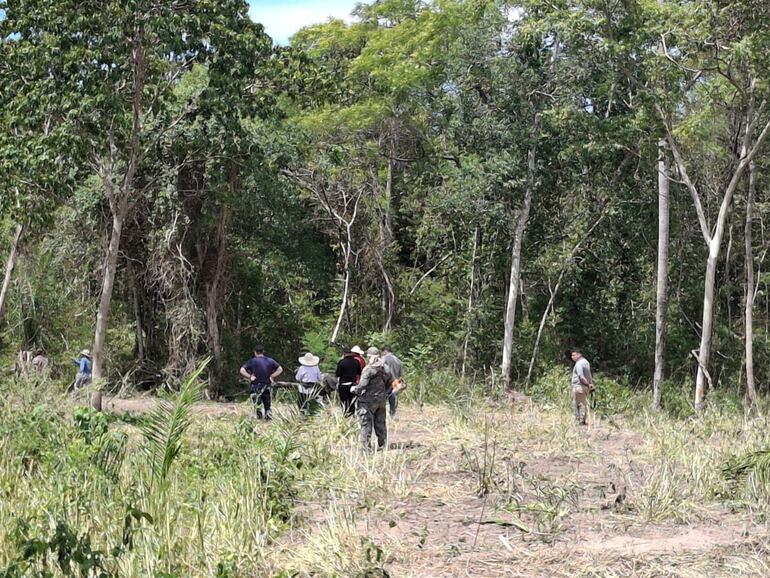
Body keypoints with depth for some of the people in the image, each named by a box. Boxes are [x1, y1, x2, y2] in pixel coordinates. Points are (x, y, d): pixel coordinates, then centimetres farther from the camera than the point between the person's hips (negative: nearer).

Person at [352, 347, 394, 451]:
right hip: (382, 401, 7)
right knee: (380, 424, 15)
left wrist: (354, 389, -4)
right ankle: (382, 446, 20)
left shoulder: (368, 369, -15)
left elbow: (363, 385, -21)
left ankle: (367, 448, -4)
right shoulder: (384, 369, 6)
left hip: (368, 401, -6)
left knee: (366, 424, -1)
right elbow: (390, 383, 13)